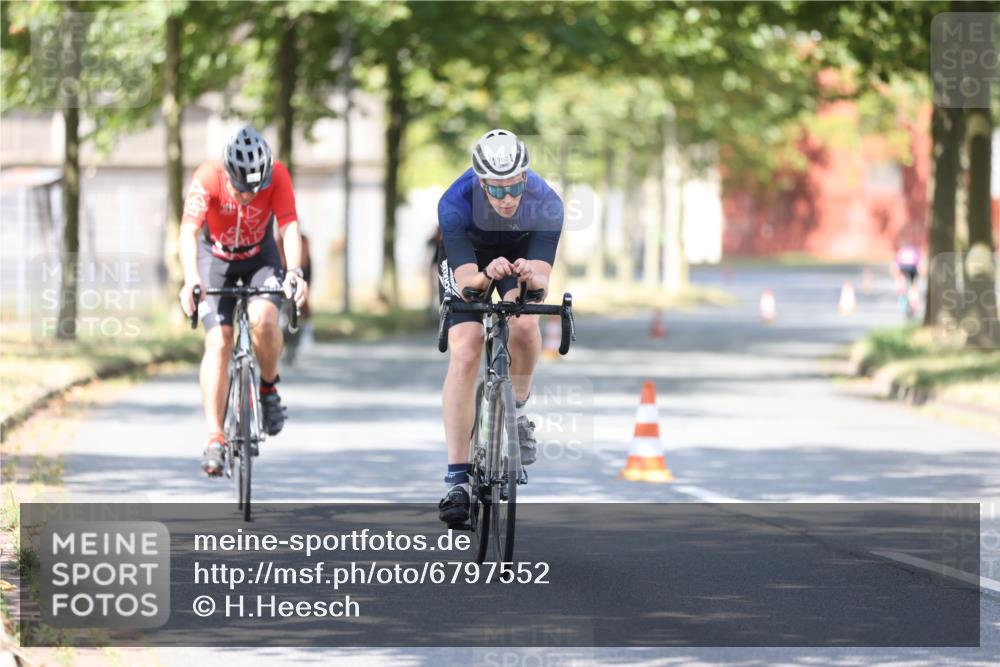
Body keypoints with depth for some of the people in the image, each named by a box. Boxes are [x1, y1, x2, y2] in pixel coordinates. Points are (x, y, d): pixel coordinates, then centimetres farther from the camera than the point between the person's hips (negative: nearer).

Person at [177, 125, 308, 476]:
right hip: (216, 257, 0)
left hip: (260, 255, 1)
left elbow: (289, 227, -34)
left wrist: (295, 272, -53)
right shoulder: (207, 178, -31)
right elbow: (189, 231, -38)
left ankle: (269, 388, 0)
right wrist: (191, 280, -54)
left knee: (263, 318, -28)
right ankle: (215, 438, -11)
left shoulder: (277, 176, -28)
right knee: (218, 343, -14)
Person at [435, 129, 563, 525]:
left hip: (522, 253, 1)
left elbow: (541, 282, -38)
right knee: (464, 355, -18)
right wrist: (486, 276, -63)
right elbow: (465, 282, -41)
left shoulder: (545, 204, -34)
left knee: (524, 326, -27)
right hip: (468, 258, -1)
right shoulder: (455, 204, -37)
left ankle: (516, 411, 3)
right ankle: (456, 480, -18)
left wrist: (530, 276, -61)